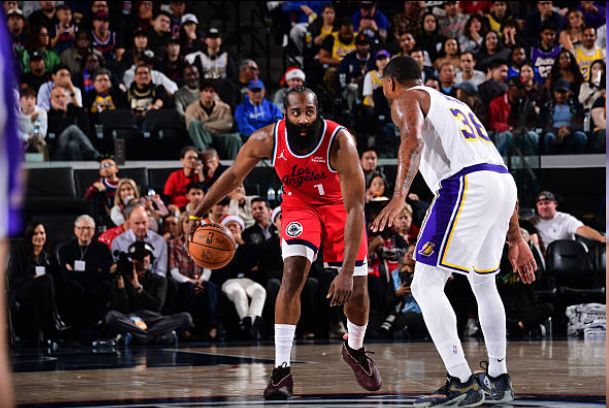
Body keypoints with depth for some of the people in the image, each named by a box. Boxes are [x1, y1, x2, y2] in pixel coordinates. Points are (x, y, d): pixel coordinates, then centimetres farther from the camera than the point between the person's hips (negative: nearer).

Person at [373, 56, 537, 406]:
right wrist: (516, 239, 35)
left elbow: (414, 139, -12)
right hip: (504, 184, 8)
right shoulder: (454, 104, 36)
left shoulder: (406, 99, 13)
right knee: (484, 281, 26)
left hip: (466, 185, -8)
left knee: (426, 285, -4)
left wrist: (400, 196, -23)